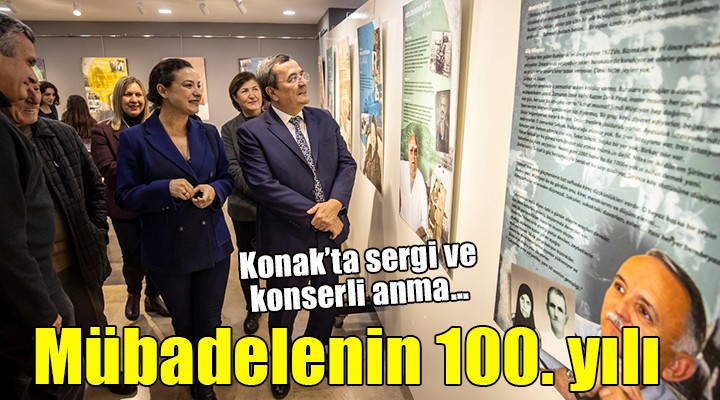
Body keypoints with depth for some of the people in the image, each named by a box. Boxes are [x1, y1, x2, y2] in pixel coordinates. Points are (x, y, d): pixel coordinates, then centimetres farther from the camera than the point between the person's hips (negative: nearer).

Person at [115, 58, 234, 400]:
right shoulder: (135, 138, -9)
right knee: (184, 323, 19)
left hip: (212, 245, 2)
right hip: (167, 251, -2)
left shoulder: (209, 133, 2)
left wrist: (214, 190, -13)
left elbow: (226, 178, 10)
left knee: (208, 324, 11)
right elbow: (124, 196, -7)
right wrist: (165, 189, -24)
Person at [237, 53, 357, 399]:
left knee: (328, 304, 23)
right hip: (288, 239, -5)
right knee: (284, 312, 17)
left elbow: (346, 163, 2)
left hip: (330, 232, 5)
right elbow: (264, 185, -20)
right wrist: (315, 214, -21)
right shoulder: (253, 132, -13)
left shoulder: (324, 120, 4)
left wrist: (334, 204, -16)